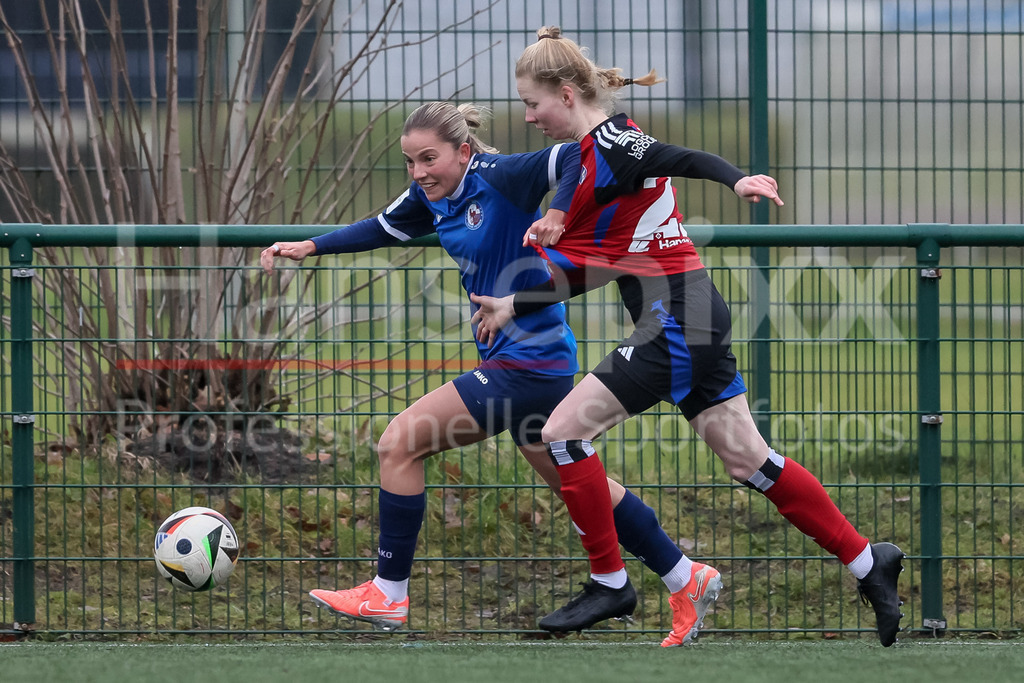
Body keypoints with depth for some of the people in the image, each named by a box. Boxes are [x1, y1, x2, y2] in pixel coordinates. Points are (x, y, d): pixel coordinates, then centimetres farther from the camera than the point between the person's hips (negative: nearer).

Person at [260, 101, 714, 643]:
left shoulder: (499, 178, -18)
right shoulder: (431, 197, 6)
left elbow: (581, 156, -24)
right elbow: (383, 229, 23)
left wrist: (558, 213, -37)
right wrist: (310, 247, 16)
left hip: (527, 363, -10)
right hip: (537, 362, 10)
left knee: (399, 444, -9)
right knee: (576, 484, 18)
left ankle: (388, 595, -1)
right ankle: (685, 580, 27)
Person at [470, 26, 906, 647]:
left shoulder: (610, 146, -13)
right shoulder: (595, 152, 16)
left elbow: (688, 160, -30)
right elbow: (591, 268, 22)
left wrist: (738, 180, -49)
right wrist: (515, 306, 18)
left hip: (677, 318, -10)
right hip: (685, 318, 10)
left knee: (564, 430, -7)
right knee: (747, 458, 10)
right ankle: (868, 562, 11)